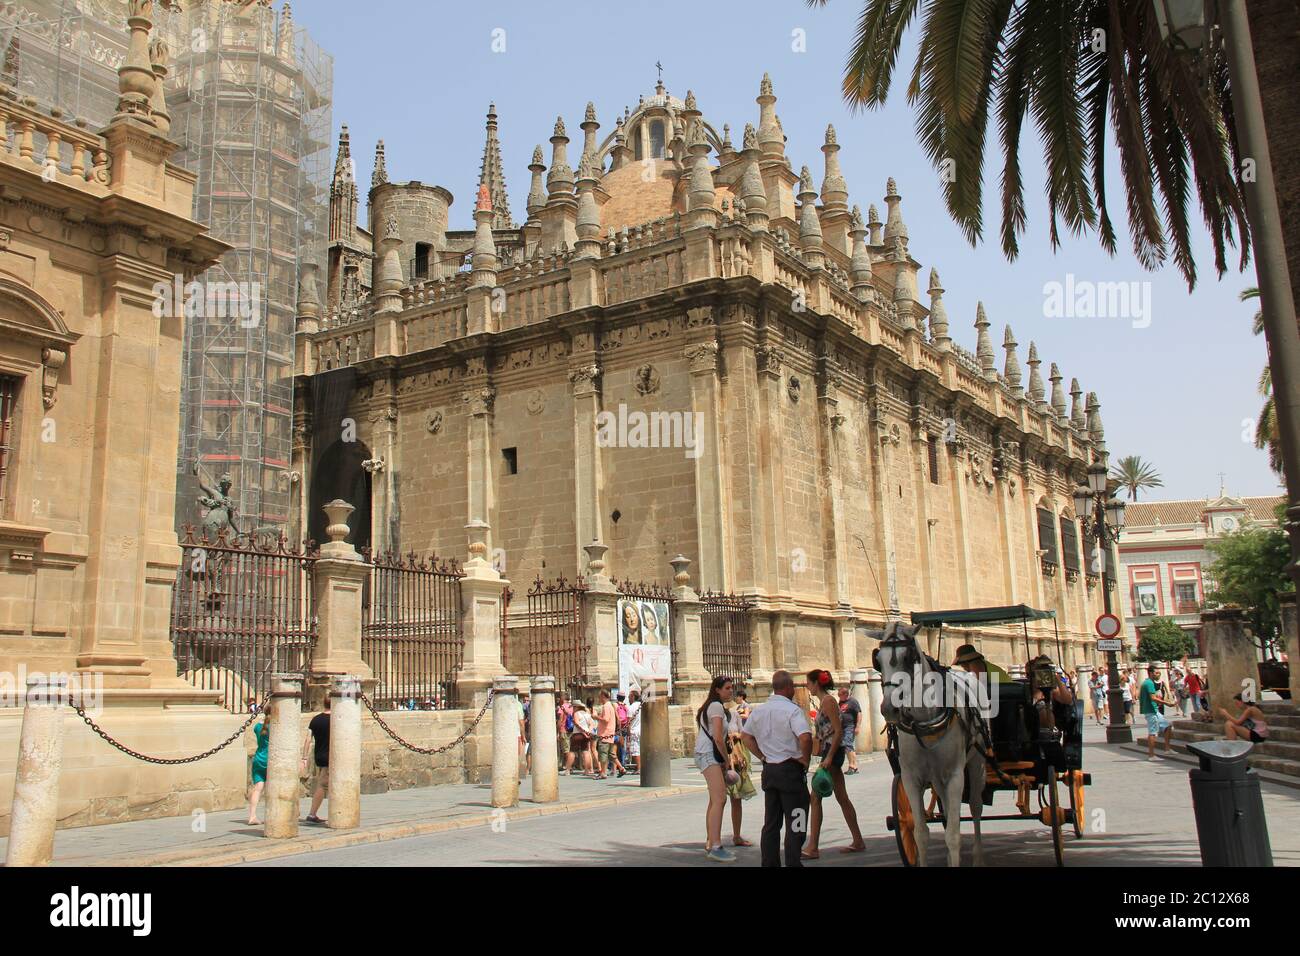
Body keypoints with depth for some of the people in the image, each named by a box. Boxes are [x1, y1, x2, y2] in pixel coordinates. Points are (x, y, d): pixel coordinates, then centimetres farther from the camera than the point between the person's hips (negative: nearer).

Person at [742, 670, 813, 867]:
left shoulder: (758, 710, 8)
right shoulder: (792, 710, -14)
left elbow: (745, 736, 17)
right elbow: (805, 738, -27)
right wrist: (805, 759, -12)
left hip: (768, 770, 7)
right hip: (791, 770, -7)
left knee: (771, 822, 13)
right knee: (795, 823, 1)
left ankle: (769, 862, 17)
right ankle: (793, 862, 1)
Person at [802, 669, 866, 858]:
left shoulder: (828, 700, -13)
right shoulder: (823, 701, 15)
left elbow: (838, 731, -18)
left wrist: (829, 757, -22)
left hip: (832, 751, -10)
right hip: (831, 753, 10)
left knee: (816, 797, -9)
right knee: (842, 798, 13)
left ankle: (812, 848, -8)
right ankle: (858, 842, 20)